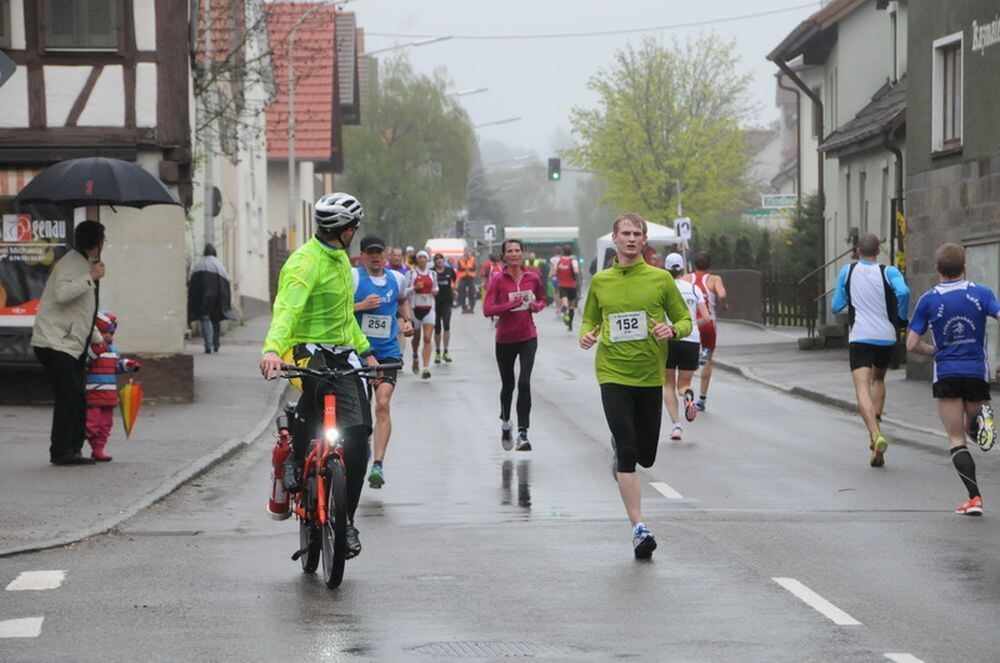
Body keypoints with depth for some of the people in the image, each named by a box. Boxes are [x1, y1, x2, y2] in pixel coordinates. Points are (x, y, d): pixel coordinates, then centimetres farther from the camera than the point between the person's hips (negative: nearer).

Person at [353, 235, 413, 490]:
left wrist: (407, 320, 13)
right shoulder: (353, 277, -5)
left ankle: (378, 464, -20)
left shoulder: (397, 278, 7)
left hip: (388, 352, 1)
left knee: (382, 404, -15)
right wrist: (361, 305, -20)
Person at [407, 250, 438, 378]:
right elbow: (405, 291, -3)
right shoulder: (411, 273, 0)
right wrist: (415, 288, -20)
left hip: (429, 309, 1)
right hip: (415, 308, -1)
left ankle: (426, 368, -18)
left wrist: (435, 291, 3)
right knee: (416, 337, 14)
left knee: (427, 339, -12)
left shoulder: (432, 274, 9)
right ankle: (415, 358, 45)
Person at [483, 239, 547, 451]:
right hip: (505, 339, 0)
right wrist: (511, 305, -24)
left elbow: (542, 300, 19)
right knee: (508, 384, 13)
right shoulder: (498, 280, -7)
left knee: (524, 383, -13)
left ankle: (522, 433, -13)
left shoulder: (532, 278, 1)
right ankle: (505, 422, 40)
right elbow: (487, 309, -14)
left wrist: (536, 306, -4)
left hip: (528, 337, 0)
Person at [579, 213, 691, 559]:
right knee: (627, 453, -12)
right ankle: (638, 528, -10)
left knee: (645, 456, 9)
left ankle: (620, 449, 46)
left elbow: (685, 319, 7)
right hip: (613, 375, -1)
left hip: (650, 376, 1)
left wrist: (672, 330, -16)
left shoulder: (661, 279, 1)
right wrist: (586, 335, -5)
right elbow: (591, 320, 17)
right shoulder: (600, 281, 5)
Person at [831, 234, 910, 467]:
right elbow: (903, 292, -18)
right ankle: (876, 425, 18)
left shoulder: (848, 271, 6)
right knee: (878, 379, 29)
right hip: (887, 337, 2)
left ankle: (876, 434, -34)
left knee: (862, 390, -12)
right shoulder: (889, 272, 2)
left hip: (860, 338, -2)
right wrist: (901, 319, -2)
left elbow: (836, 306, 10)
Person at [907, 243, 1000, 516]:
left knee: (957, 439, 4)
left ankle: (974, 497, -9)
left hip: (947, 374, -1)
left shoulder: (929, 300, -2)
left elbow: (912, 344, -3)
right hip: (978, 372, 1)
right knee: (972, 428, 22)